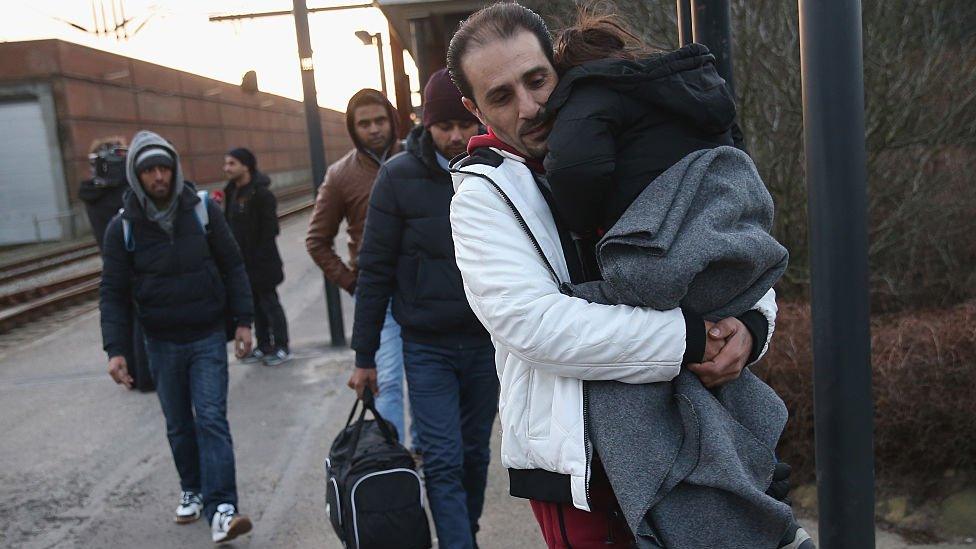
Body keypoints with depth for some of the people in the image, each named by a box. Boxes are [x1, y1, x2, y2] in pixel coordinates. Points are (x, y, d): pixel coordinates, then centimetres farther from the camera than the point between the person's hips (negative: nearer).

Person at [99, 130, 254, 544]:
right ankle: (193, 490, 31)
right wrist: (115, 349, -11)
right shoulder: (123, 227, -5)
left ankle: (222, 509, -10)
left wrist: (243, 321, -4)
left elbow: (232, 267, 0)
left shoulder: (202, 211, -5)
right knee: (179, 426, 13)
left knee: (211, 419, -8)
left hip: (208, 337, -1)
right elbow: (113, 292, -2)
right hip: (162, 343, 2)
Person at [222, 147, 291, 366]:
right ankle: (264, 346, 27)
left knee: (269, 302, 3)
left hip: (261, 262, -7)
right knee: (255, 304, 15)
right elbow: (230, 224, 15)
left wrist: (260, 257, -19)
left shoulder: (261, 194, -15)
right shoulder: (231, 192, 8)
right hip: (242, 261, 7)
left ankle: (281, 347, 15)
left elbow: (270, 229, -17)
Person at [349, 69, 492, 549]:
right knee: (443, 463, -3)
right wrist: (364, 356, -2)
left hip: (486, 341, 2)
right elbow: (374, 269, -4)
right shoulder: (399, 175, -7)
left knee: (476, 455, 15)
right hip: (426, 346, -2)